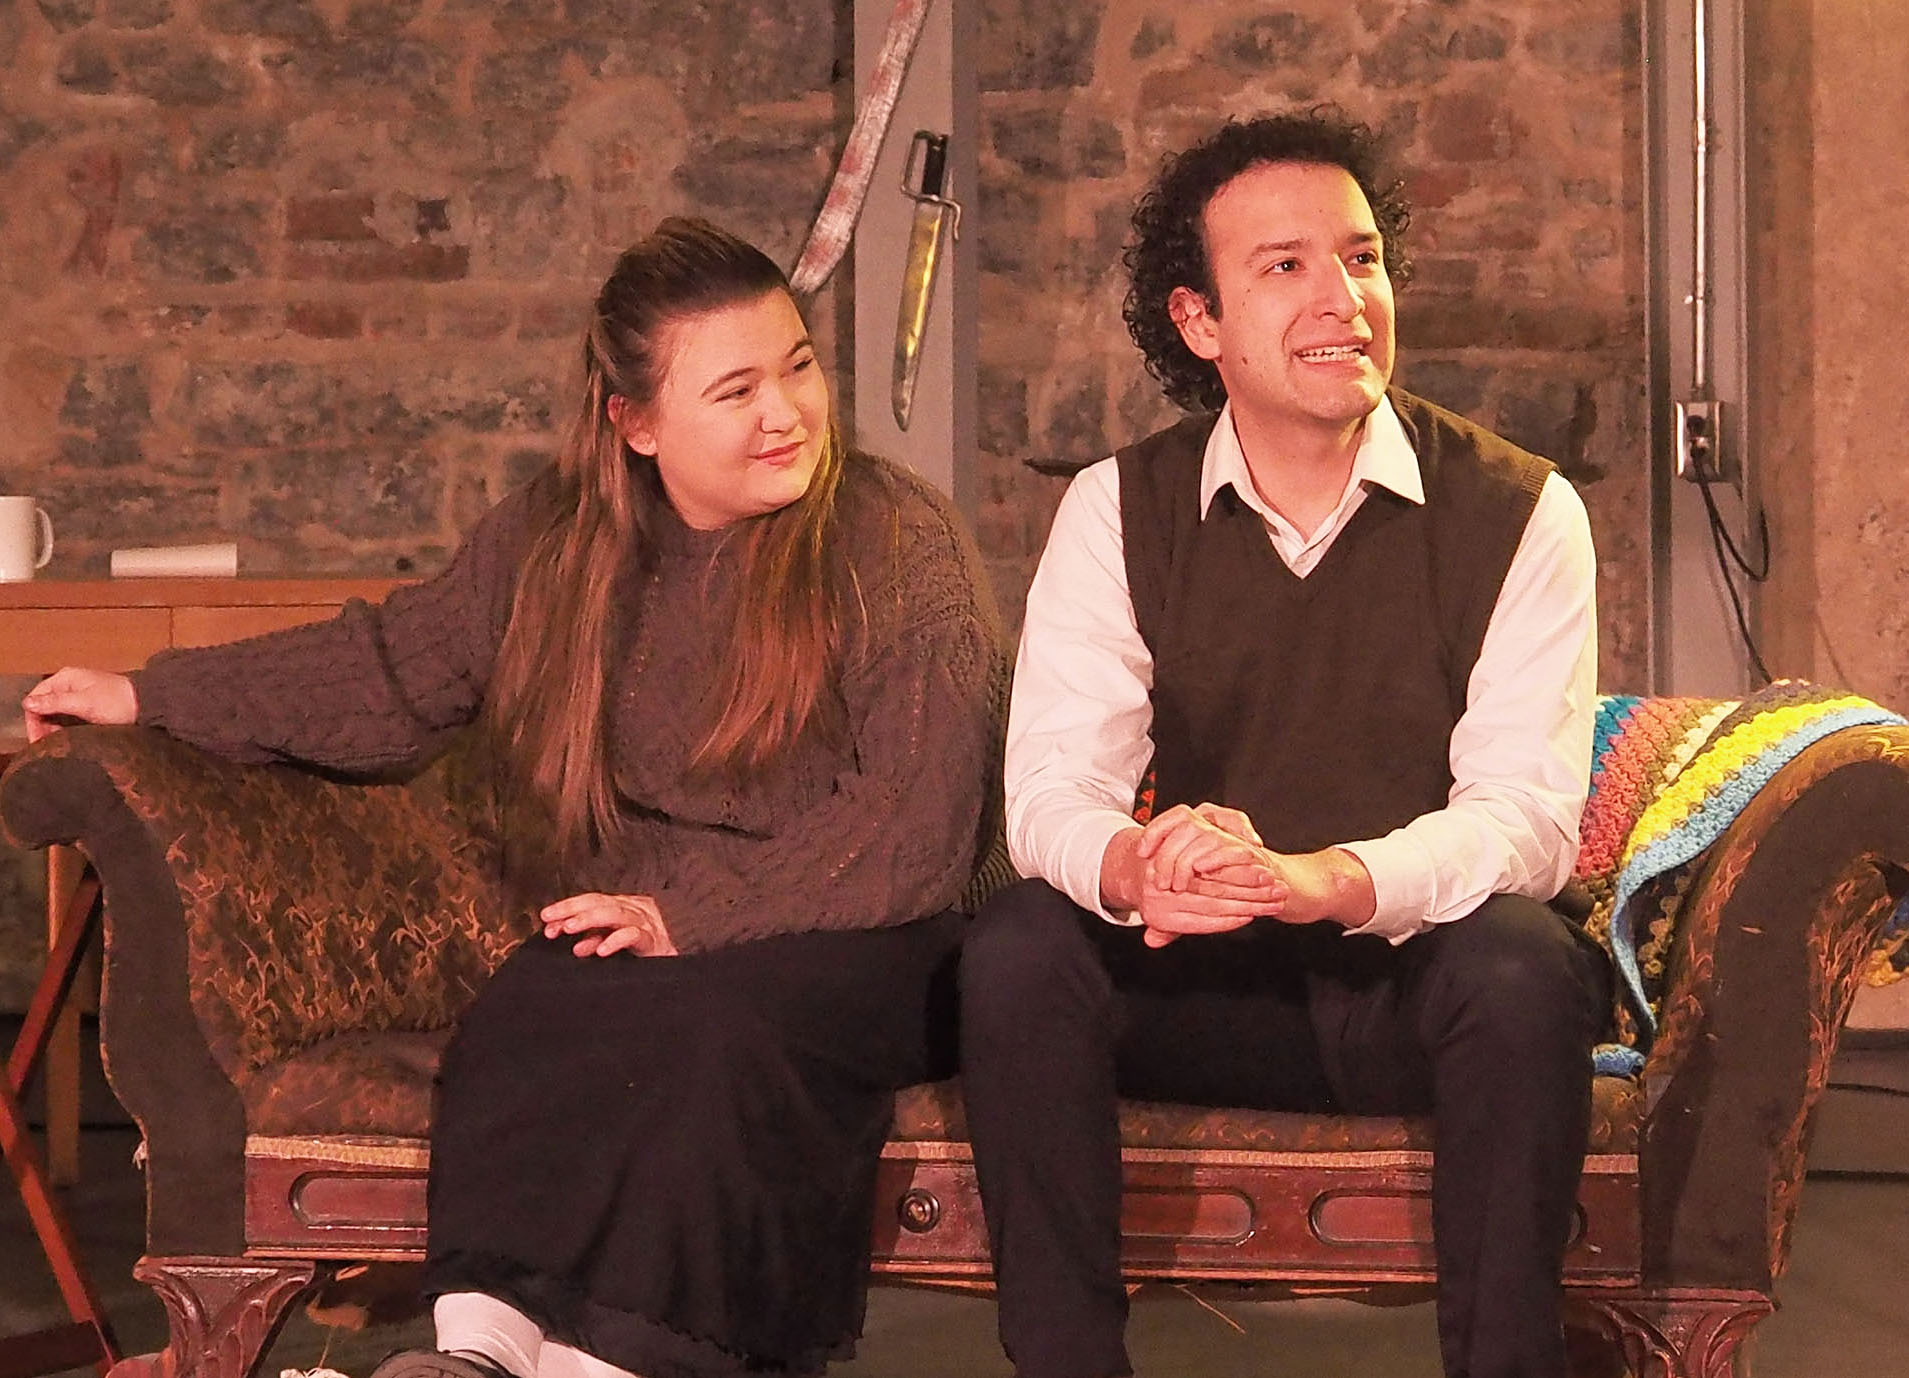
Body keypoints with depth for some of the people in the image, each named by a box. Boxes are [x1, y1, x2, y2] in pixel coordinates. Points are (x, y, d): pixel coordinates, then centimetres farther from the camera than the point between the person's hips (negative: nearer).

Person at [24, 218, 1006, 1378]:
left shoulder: (899, 543, -3)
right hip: (617, 939, 4)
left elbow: (911, 825, -10)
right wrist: (152, 697, 24)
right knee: (525, 1017, -31)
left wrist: (689, 915, -17)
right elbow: (395, 668, 24)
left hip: (849, 945, -3)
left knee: (717, 1020, -37)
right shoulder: (554, 539, 12)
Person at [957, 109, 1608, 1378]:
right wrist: (1140, 865, -34)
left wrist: (1316, 879, -35)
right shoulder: (1118, 511, 2)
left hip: (1428, 983, -1)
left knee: (1524, 960, -34)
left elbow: (1532, 813, -15)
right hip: (1208, 988, 2)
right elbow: (1050, 790, -8)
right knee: (1016, 949, -25)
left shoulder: (1517, 511, -5)